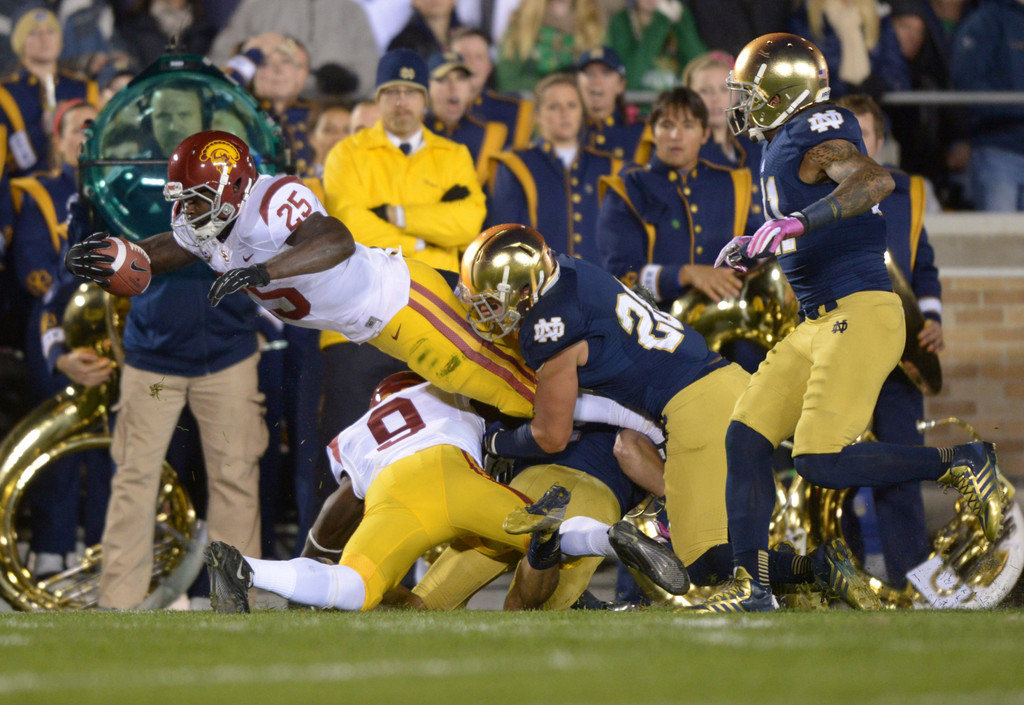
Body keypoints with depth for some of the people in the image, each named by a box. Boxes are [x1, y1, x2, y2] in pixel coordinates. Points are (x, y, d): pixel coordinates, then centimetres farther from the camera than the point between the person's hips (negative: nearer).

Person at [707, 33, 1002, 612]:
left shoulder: (813, 134, -10)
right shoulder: (783, 149, 19)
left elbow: (876, 180, -30)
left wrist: (796, 222, -34)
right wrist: (751, 250, 38)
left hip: (861, 314, -10)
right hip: (819, 324, 10)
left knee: (822, 462, -18)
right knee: (746, 439, 2)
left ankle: (962, 463, -5)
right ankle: (752, 587, 4)